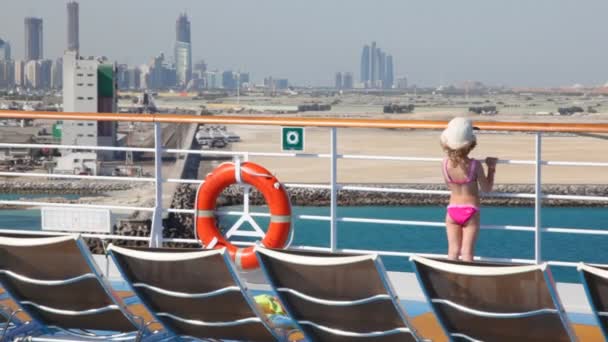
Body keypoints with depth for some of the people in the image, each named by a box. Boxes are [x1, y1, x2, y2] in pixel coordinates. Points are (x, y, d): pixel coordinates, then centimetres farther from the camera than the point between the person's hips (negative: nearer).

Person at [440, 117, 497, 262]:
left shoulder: (446, 163, -7)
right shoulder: (475, 165, -15)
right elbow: (486, 188, -4)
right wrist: (491, 167, 4)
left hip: (452, 210, 3)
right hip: (470, 210, -3)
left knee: (453, 251, 9)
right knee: (467, 251, 0)